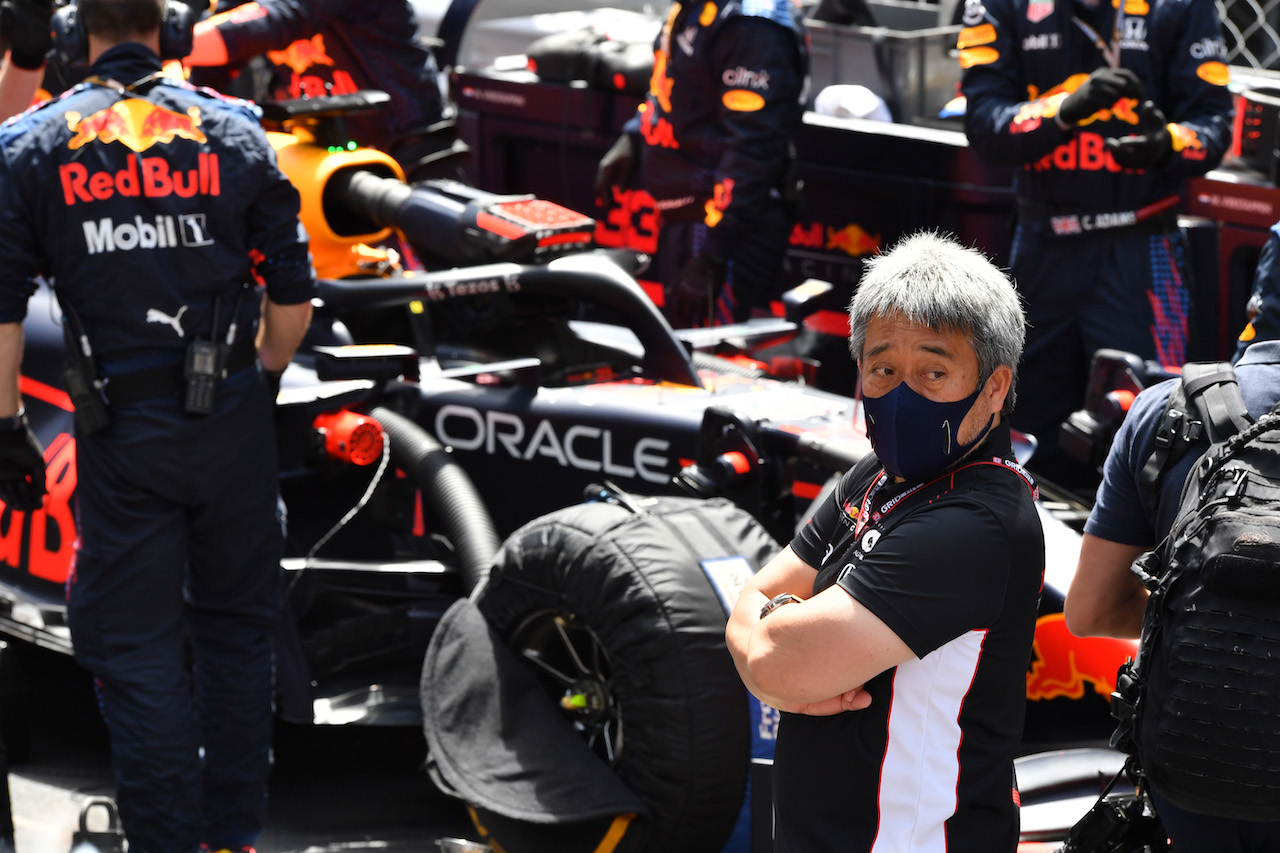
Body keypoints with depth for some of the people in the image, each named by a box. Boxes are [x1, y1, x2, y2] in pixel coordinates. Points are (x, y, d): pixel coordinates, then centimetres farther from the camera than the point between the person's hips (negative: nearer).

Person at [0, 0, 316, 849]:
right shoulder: (234, 132, 1)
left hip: (121, 432, -2)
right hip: (232, 423, 2)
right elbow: (292, 297, 2)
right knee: (236, 628, 17)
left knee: (137, 651, 5)